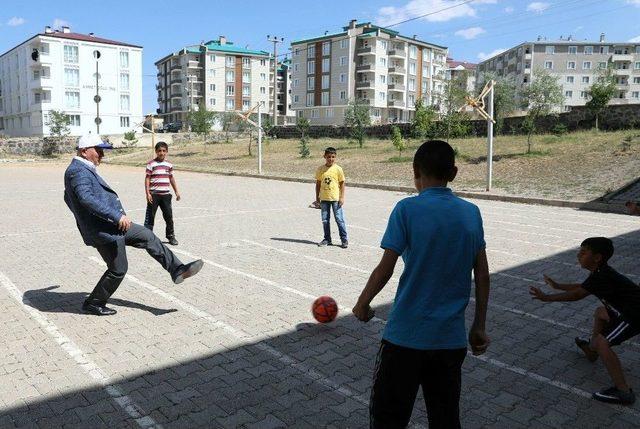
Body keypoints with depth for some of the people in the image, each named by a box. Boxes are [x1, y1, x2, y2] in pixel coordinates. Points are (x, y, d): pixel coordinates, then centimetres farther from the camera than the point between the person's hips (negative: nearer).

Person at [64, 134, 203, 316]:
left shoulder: (84, 170, 17)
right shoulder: (78, 171, -17)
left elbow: (69, 198, 31)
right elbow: (87, 199, -33)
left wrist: (83, 218, 40)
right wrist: (118, 216, -33)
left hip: (113, 226, 11)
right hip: (104, 231, -11)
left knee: (148, 237, 9)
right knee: (118, 269, 1)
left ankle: (177, 270, 9)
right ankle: (94, 304, 18)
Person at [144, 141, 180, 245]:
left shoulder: (169, 164, 10)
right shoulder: (151, 164, -4)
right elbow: (147, 178, -4)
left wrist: (176, 191, 20)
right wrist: (148, 193, -11)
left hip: (165, 194, 4)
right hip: (154, 194, -4)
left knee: (169, 216, 7)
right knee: (150, 216, 1)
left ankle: (171, 236, 18)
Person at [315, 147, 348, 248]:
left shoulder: (338, 169, -4)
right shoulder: (320, 169, 4)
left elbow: (342, 183, -1)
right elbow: (318, 183, 11)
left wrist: (342, 197, -6)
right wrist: (317, 197, 10)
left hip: (335, 198, -3)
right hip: (324, 198, 4)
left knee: (339, 219, -1)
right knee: (325, 220, 10)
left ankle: (344, 240, 7)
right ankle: (327, 239, 22)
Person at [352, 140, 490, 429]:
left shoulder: (407, 209, -11)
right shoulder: (471, 213, 3)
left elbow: (385, 269, -12)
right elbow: (482, 276, 5)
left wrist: (362, 304, 5)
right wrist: (479, 327, 14)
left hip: (406, 335, -4)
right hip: (451, 338, 5)